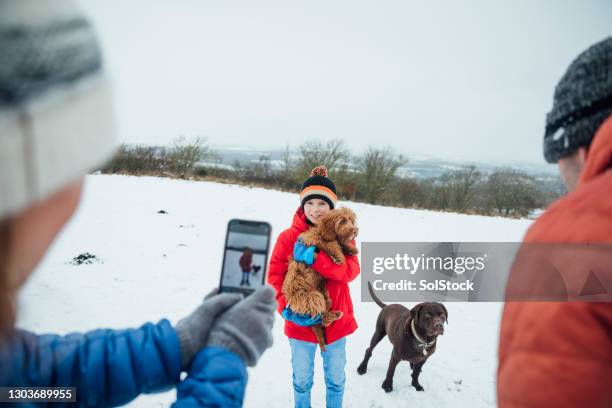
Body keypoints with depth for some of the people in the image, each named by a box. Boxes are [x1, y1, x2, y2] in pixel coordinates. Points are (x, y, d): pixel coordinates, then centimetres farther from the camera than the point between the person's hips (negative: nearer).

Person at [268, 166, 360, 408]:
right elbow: (275, 277, -9)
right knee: (302, 380, 17)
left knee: (335, 379, 19)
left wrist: (315, 258, -32)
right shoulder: (288, 237, -10)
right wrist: (287, 309, -23)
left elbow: (351, 270, -21)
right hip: (300, 322, -1)